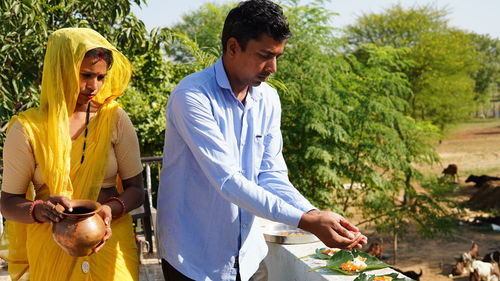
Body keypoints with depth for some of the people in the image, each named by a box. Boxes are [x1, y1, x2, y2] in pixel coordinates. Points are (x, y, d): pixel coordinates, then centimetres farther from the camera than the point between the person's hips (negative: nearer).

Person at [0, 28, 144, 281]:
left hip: (111, 243, 1)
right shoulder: (27, 128, -7)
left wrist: (111, 209, -20)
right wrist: (38, 210, -24)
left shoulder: (115, 119, -4)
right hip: (50, 249, 0)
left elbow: (135, 189, 1)